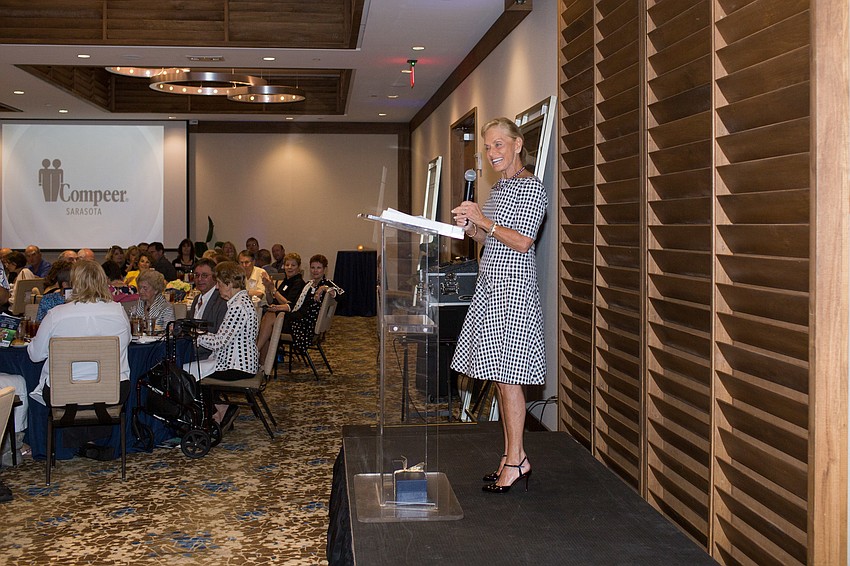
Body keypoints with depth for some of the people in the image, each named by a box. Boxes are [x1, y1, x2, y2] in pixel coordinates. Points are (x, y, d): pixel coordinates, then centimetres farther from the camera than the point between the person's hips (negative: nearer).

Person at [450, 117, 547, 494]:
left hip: (513, 287, -9)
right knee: (498, 376, 10)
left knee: (506, 375, -7)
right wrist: (469, 227, 4)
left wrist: (483, 221, -15)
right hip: (490, 285, 9)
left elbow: (523, 242, -17)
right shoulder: (498, 188, 19)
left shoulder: (531, 187, -9)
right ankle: (513, 457, 18)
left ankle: (515, 460, 3)